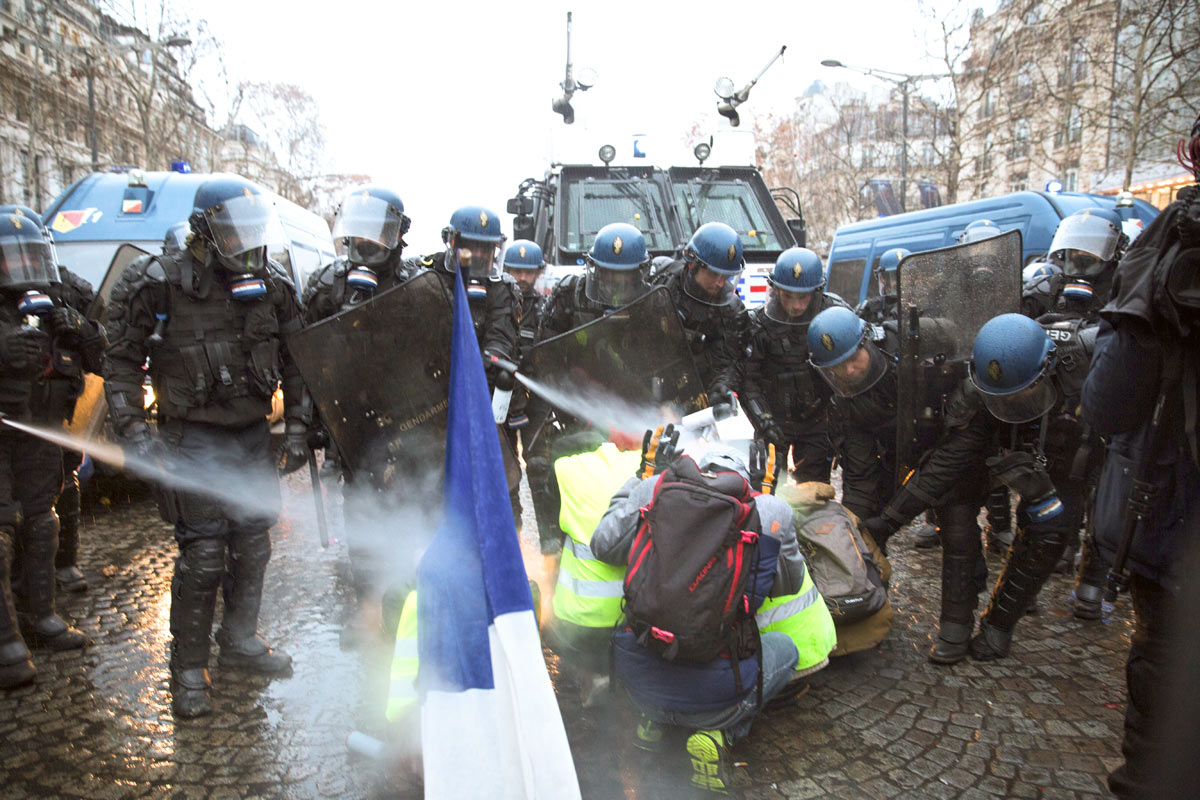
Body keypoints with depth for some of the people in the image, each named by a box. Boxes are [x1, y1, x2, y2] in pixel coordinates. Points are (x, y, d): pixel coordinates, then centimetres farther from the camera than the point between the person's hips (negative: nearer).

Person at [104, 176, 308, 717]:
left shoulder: (271, 286, 2)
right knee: (203, 554, -6)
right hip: (194, 439, -4)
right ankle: (188, 668, 12)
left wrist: (298, 426, 4)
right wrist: (133, 430, -12)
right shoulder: (159, 286, -9)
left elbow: (296, 361, 10)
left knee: (253, 545, 12)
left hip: (255, 435, 5)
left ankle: (240, 642, 32)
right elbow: (122, 362, -2)